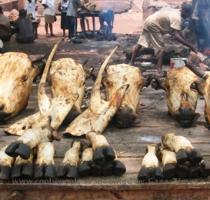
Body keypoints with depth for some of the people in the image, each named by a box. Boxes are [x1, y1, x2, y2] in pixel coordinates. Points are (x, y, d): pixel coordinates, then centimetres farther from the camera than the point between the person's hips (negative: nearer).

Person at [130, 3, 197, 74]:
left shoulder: (175, 12, 8)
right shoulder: (177, 18, -22)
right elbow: (176, 36, -29)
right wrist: (190, 46, -29)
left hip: (149, 22, 10)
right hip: (153, 25, -10)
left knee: (140, 44, 16)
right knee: (161, 48, -7)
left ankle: (131, 63, 25)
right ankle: (159, 69, -6)